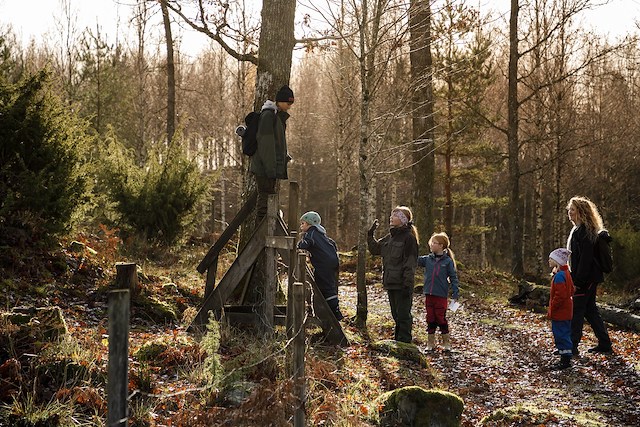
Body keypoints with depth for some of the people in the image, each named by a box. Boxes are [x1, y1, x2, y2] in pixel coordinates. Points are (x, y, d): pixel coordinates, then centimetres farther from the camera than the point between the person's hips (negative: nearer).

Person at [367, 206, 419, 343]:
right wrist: (370, 234, 12)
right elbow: (375, 249, 25)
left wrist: (407, 284, -19)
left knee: (403, 315, -4)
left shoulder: (408, 238, -11)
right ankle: (398, 340, 25)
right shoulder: (390, 237, 14)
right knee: (396, 315, 16)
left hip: (402, 285, -8)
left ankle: (404, 342, 1)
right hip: (391, 283, 8)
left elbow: (410, 263, -15)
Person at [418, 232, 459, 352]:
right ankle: (430, 343, 19)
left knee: (441, 318, 2)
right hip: (429, 295, 4)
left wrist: (455, 295, -5)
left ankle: (446, 342, 17)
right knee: (430, 319, 10)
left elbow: (453, 278, -2)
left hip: (441, 296, -4)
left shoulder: (448, 261, -5)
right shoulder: (427, 259, 5)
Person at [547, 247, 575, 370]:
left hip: (560, 313, -10)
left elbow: (560, 295, -26)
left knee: (561, 335, -4)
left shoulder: (559, 276, -21)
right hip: (566, 311, 10)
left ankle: (565, 361, 1)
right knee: (564, 335, 16)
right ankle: (565, 359, 23)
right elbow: (571, 290, 20)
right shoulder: (566, 273, 11)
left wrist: (551, 309, -18)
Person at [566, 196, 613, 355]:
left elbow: (586, 257, -23)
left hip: (585, 278, -10)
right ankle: (605, 344, 19)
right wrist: (576, 278, 20)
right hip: (590, 278, 10)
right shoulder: (578, 229, 15)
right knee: (590, 310, 14)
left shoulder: (584, 231, -17)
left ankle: (571, 346, 0)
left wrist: (578, 280, -23)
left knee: (576, 311, -5)